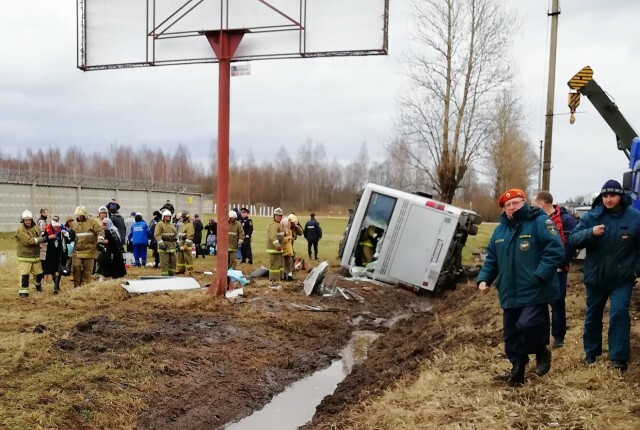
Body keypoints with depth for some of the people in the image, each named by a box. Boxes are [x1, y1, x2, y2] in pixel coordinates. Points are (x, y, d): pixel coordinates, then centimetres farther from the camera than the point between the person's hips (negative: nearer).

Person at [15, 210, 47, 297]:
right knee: (24, 275, -13)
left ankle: (38, 285, 46)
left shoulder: (36, 228, 4)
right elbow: (29, 241, -24)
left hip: (36, 256, 6)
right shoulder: (20, 230, -15)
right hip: (24, 257, -6)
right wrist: (42, 239, -21)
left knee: (39, 273, 19)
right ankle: (23, 291, -4)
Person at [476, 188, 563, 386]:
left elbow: (555, 251, -16)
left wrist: (539, 276, -23)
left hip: (535, 292, -7)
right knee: (511, 334, 11)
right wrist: (484, 278, 1)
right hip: (510, 294, 7)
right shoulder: (500, 229, 13)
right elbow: (491, 258, 17)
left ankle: (542, 352, 12)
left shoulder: (540, 222, -9)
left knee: (527, 325, -20)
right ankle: (517, 372, 28)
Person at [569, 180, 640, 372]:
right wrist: (591, 232, -31)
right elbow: (573, 240, -13)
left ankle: (619, 357, 1)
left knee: (619, 313, -10)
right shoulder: (591, 216, -5)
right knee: (592, 315, 13)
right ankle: (591, 352, 28)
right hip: (595, 277, 2)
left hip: (622, 278, -2)